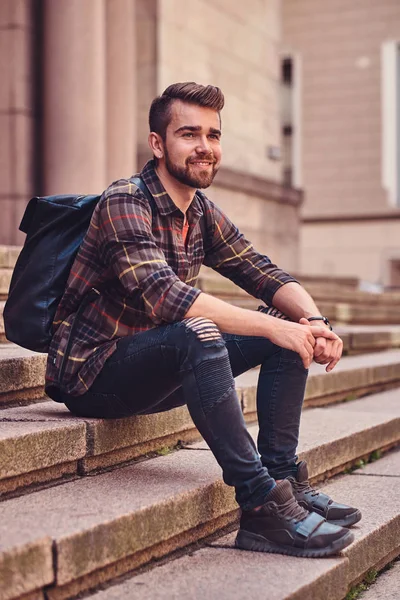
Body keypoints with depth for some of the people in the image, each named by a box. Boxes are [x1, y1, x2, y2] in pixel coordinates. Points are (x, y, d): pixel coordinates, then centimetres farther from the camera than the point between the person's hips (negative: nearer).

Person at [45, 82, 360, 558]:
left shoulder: (203, 214, 7)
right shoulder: (124, 202, -18)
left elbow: (266, 276, 3)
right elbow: (163, 295, -32)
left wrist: (314, 320, -19)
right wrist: (271, 326, -34)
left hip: (157, 369, 8)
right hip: (92, 375, -8)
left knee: (292, 328, -1)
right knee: (196, 335, -37)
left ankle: (283, 478, -6)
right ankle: (261, 506, -32)